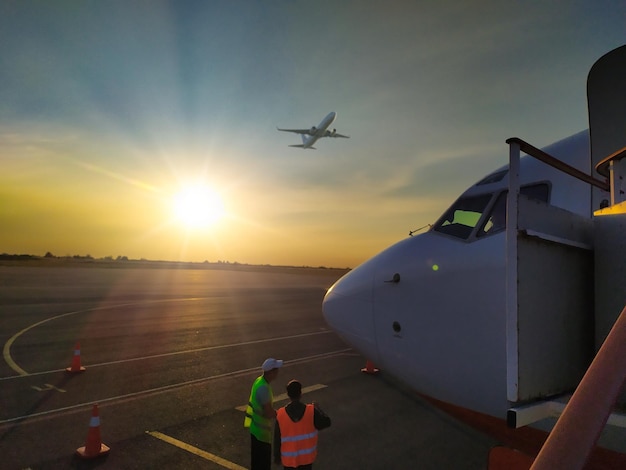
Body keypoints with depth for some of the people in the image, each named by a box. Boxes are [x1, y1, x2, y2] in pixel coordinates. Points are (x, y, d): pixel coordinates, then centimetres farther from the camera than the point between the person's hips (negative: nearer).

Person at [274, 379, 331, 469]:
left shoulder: (280, 414, -17)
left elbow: (277, 438, -8)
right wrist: (318, 408, 8)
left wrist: (277, 456, 7)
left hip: (288, 457, 0)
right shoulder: (311, 411, -19)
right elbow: (326, 422, -6)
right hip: (306, 456, 0)